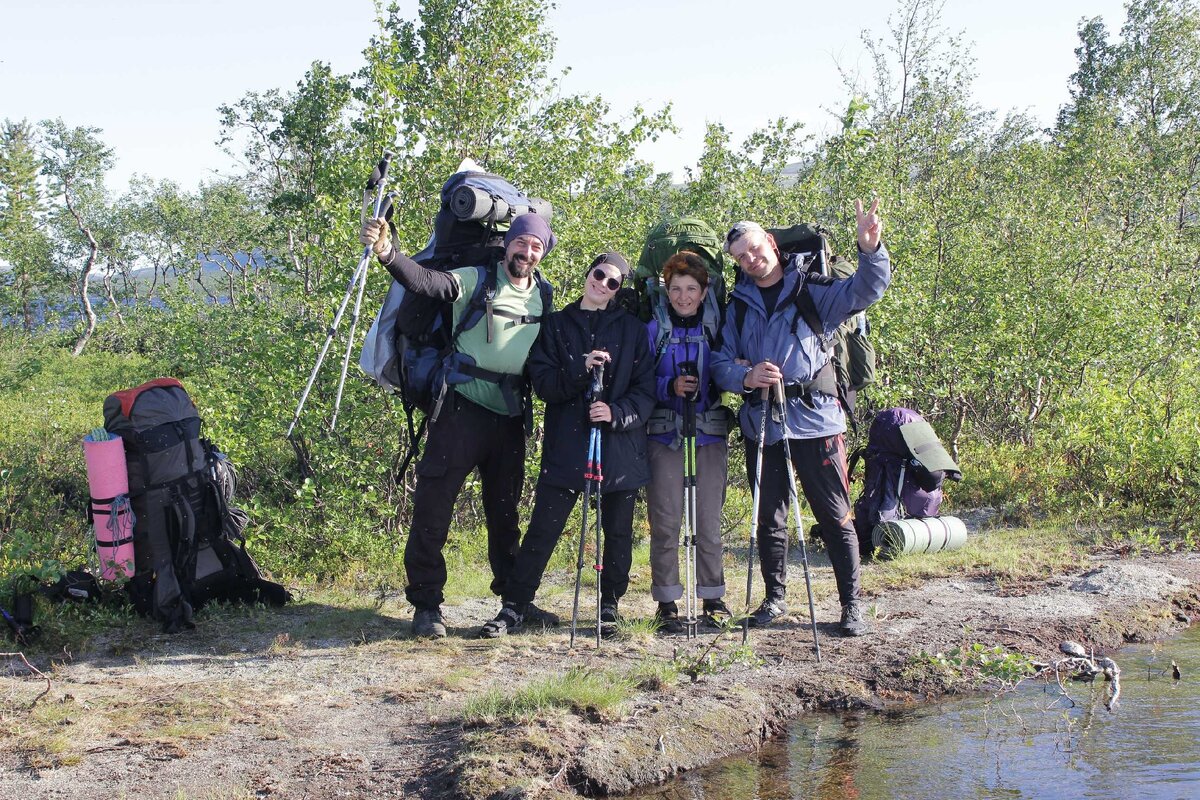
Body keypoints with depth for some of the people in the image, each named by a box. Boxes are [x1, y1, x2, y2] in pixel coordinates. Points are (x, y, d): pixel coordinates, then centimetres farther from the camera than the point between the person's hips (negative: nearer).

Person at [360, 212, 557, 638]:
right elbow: (428, 282, -22)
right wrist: (388, 253, -39)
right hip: (464, 407, -5)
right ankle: (426, 604, 2)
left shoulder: (542, 297, 11)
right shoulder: (476, 281, -5)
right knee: (434, 504, -6)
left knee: (505, 509, 15)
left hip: (511, 415, 5)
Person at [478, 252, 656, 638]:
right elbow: (543, 382, -1)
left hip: (620, 444, 1)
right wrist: (580, 371, -18)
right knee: (542, 530, -3)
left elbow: (646, 389, 2)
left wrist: (616, 413, -15)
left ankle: (610, 605, 23)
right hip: (566, 445, -1)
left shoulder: (632, 329, 8)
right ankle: (514, 608, 3)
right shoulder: (557, 325, 9)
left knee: (618, 533, 8)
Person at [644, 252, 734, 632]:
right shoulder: (654, 329, 7)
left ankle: (713, 598, 13)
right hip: (665, 433, -1)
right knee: (665, 520, -4)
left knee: (709, 519, 1)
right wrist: (670, 387, -14)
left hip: (710, 433, 1)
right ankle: (667, 603, 4)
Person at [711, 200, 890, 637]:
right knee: (769, 516, 12)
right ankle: (775, 597, 26)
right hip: (760, 423, 4)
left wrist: (870, 248, -30)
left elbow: (865, 290, -11)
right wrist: (746, 377, -14)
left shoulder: (812, 290, 3)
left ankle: (851, 604, 6)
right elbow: (720, 362, 7)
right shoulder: (739, 305, 12)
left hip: (814, 419, -3)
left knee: (834, 515, -1)